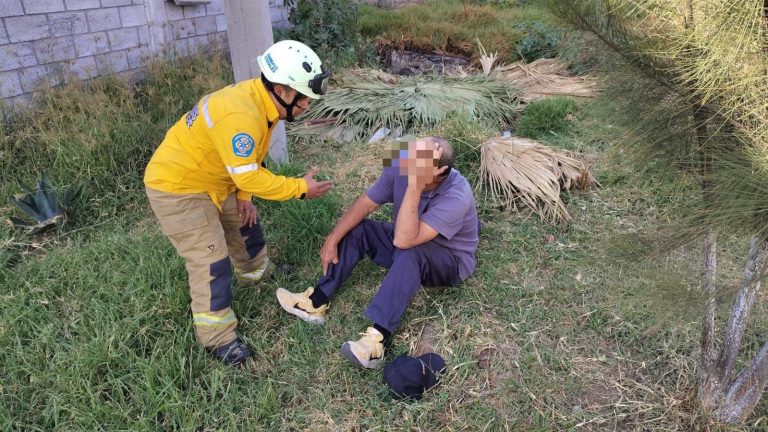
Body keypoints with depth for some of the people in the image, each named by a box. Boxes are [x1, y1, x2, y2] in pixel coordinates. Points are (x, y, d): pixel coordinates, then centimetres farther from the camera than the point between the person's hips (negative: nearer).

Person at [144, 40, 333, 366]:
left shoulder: (261, 99, -5)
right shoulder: (239, 116, -36)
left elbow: (249, 164, 5)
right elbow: (250, 177, -32)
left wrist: (244, 198, 2)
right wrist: (300, 188, -23)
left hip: (212, 180, 10)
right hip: (177, 188, -9)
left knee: (244, 222, 24)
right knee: (211, 262, -7)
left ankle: (256, 271, 52)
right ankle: (217, 338, 8)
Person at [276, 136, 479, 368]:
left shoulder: (457, 197, -37)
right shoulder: (400, 168, -19)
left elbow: (404, 241, -44)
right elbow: (365, 204, -8)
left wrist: (414, 187, -50)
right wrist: (332, 240, -13)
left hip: (450, 261, -6)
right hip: (411, 237, 7)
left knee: (410, 252, -38)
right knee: (356, 228, -8)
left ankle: (376, 340, -42)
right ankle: (316, 303, -11)